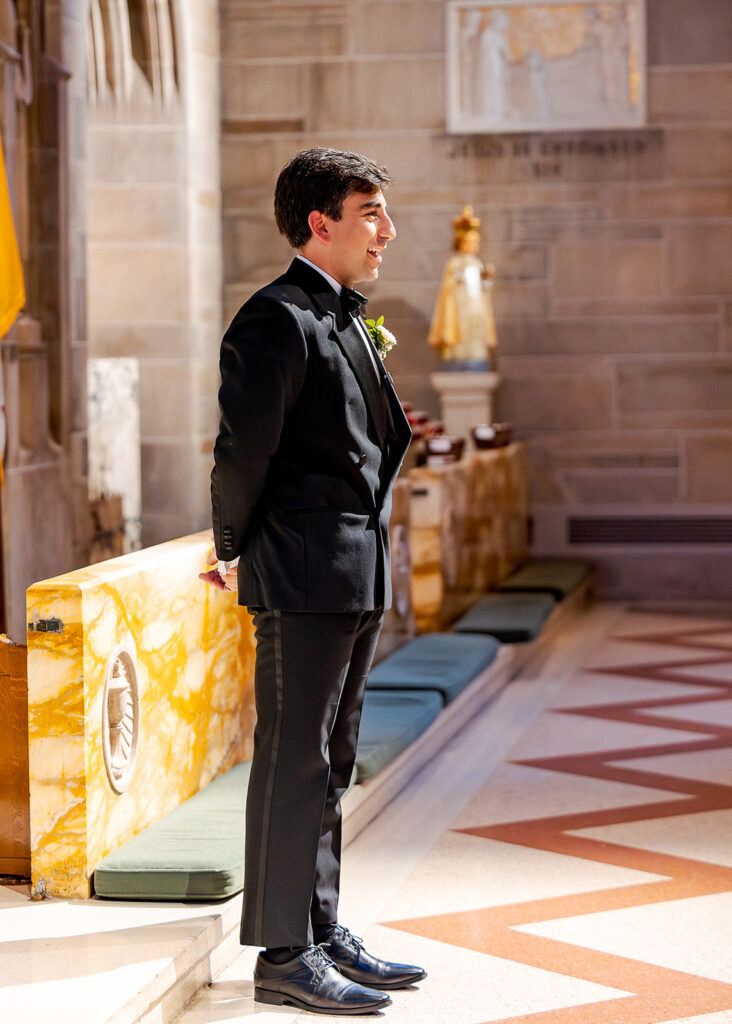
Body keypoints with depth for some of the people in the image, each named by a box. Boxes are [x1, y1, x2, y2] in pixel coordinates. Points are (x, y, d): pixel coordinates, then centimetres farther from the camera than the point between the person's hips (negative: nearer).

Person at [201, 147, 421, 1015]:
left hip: (356, 575, 9)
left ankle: (323, 933, 23)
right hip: (305, 577, -9)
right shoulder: (276, 319, -12)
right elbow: (243, 449, -16)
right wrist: (234, 549, -4)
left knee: (330, 760, 14)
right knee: (294, 761, -5)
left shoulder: (346, 322, 18)